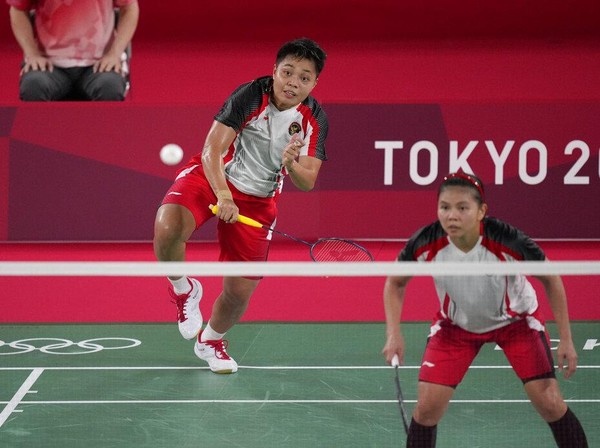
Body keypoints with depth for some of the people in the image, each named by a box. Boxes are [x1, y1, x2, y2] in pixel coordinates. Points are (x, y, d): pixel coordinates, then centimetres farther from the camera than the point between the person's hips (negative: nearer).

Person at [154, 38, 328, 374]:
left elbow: (307, 183, -12)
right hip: (211, 177, -3)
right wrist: (223, 196, -37)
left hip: (258, 200, 3)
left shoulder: (315, 120, -10)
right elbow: (212, 151, -22)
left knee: (240, 292, 3)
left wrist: (291, 165, -35)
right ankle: (184, 290, -1)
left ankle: (211, 340, 38)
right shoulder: (250, 96, -21)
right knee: (167, 227, -34)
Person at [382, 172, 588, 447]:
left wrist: (565, 340, -13)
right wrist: (394, 334, -18)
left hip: (515, 319, -1)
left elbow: (550, 279, -15)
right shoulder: (424, 244, -29)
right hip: (455, 324, 1)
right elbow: (395, 283, -6)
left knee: (550, 403, -11)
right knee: (427, 407, -9)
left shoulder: (509, 241, -34)